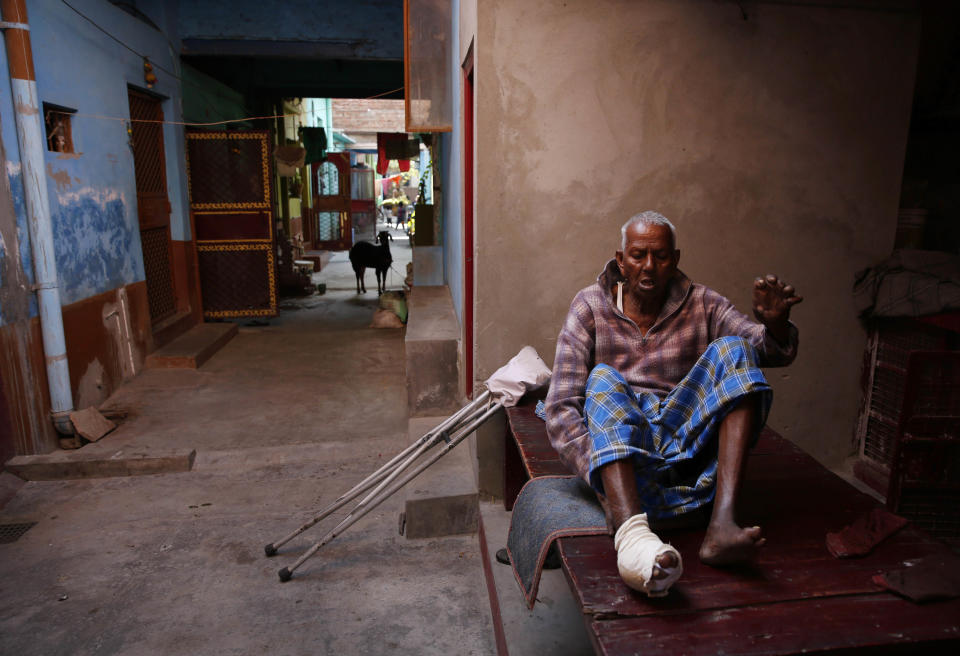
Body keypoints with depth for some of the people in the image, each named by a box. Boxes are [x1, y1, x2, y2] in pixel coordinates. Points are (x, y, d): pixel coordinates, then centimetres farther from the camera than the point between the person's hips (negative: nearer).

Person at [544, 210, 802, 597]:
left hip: (687, 435, 2)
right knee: (603, 378, -29)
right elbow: (561, 407, -8)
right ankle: (631, 535, -55)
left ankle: (722, 523, -33)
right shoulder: (591, 307, 3)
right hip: (619, 444, -2)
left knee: (732, 349, -16)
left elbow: (775, 352, -1)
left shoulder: (701, 304, 11)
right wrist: (594, 470, -25)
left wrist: (775, 324, -26)